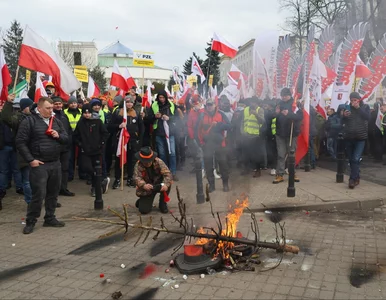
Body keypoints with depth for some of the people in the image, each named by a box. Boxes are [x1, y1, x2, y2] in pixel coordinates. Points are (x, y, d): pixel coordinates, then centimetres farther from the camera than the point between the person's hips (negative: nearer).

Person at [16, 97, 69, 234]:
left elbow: (66, 138, 14)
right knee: (39, 194, -6)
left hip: (55, 164, 6)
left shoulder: (56, 121, 10)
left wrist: (59, 136, -9)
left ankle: (50, 218, 26)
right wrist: (30, 160, -14)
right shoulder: (29, 121, -7)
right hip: (39, 165, -6)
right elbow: (20, 142, -9)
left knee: (53, 193, 13)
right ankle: (30, 221, 10)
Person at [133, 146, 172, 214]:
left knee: (168, 183, -33)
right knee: (144, 210, -17)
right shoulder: (138, 166, -17)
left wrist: (166, 184, -47)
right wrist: (144, 185, -52)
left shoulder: (159, 162, -17)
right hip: (147, 189, -1)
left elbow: (167, 174, -27)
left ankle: (162, 203, -6)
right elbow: (137, 178, -30)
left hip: (159, 185, 1)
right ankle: (142, 201, 24)